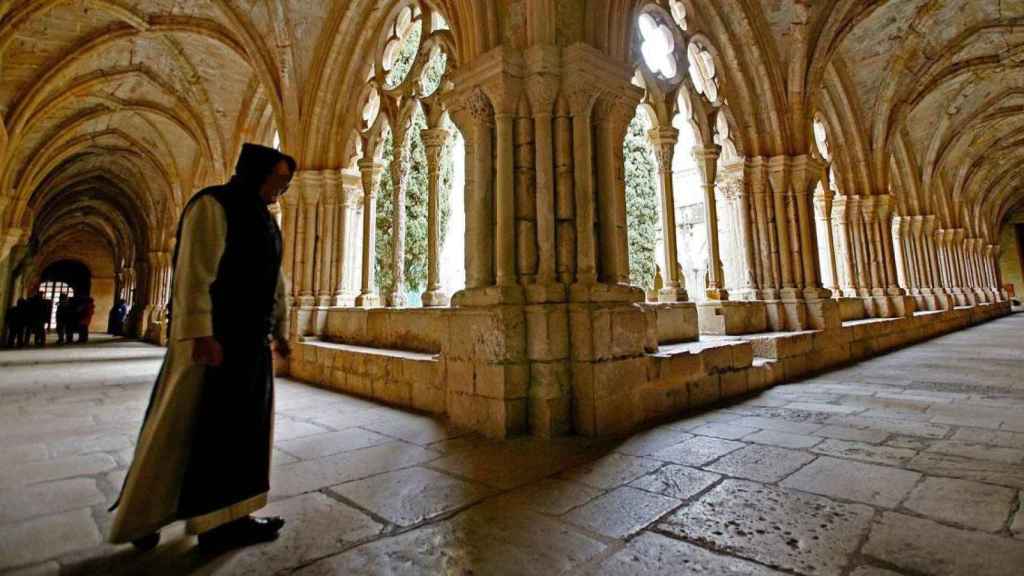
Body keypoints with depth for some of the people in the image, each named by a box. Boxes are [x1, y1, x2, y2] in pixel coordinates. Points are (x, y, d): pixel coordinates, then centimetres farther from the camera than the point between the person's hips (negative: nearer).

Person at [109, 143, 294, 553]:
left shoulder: (264, 219, 17)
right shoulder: (213, 205, -8)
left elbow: (275, 281, 17)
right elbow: (193, 270, -18)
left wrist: (280, 330, 15)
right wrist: (201, 334, -24)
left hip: (251, 338, 9)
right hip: (215, 335, -8)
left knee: (239, 424, 9)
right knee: (186, 425, 2)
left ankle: (225, 517, 18)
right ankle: (143, 517, 20)